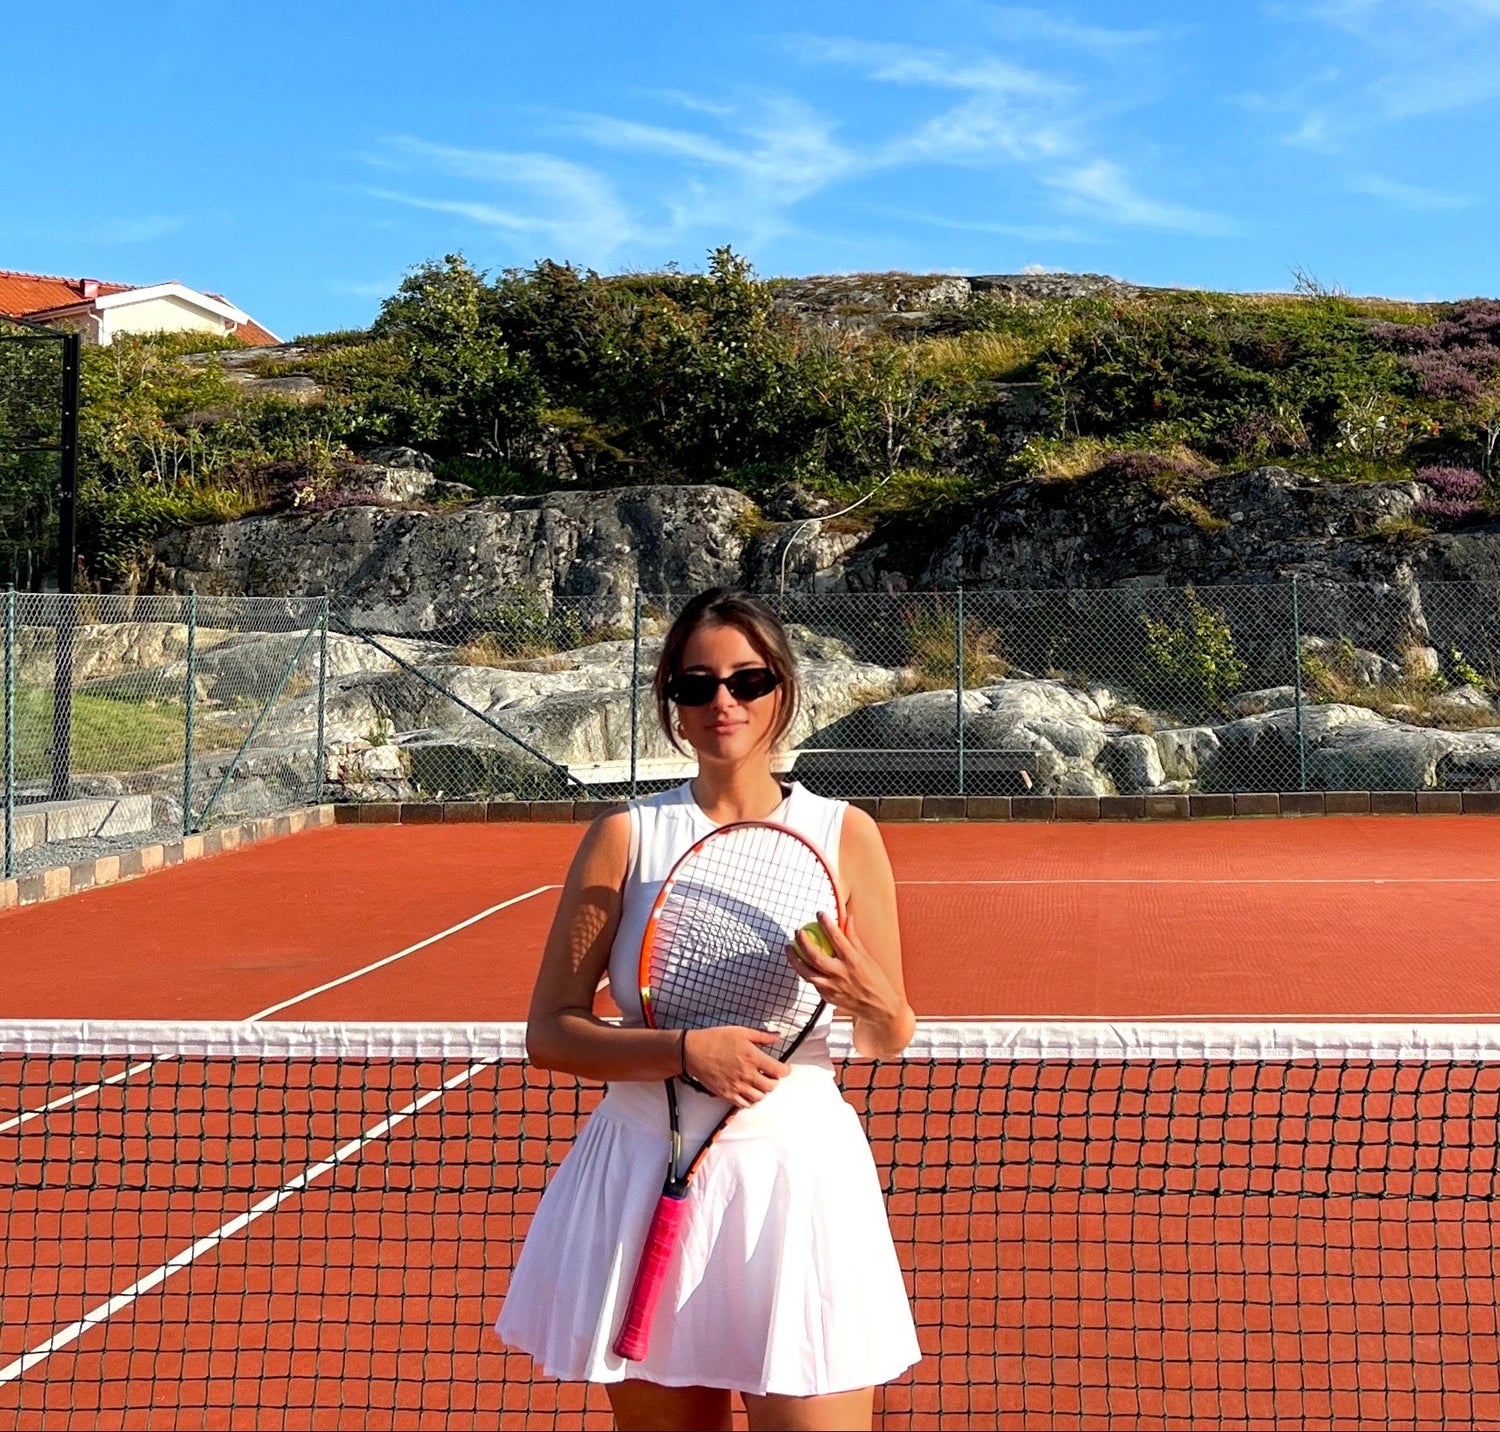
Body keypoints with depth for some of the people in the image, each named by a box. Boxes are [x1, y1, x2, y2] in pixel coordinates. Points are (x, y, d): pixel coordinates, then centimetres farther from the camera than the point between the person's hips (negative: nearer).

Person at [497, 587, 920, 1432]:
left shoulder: (844, 834, 1)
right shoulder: (627, 836, 1)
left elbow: (890, 1041, 6)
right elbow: (549, 1034, -2)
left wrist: (865, 994, -16)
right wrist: (685, 1051, -17)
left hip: (798, 1178, 0)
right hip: (647, 1178, 1)